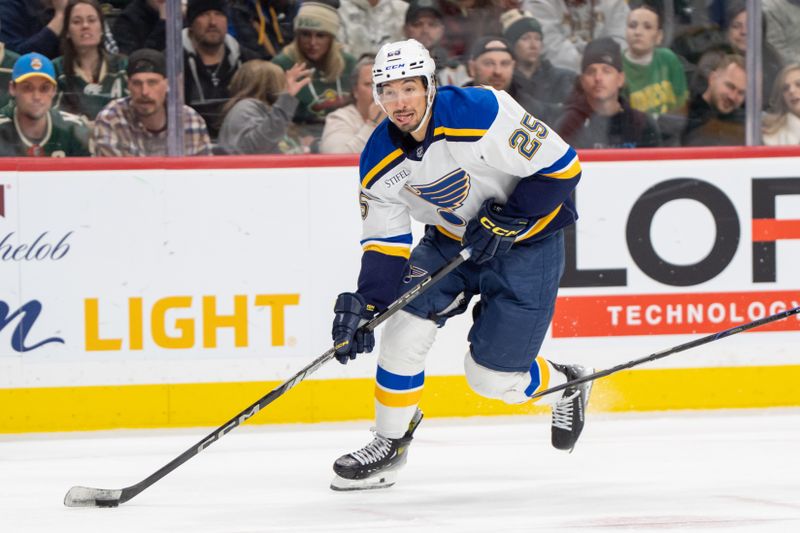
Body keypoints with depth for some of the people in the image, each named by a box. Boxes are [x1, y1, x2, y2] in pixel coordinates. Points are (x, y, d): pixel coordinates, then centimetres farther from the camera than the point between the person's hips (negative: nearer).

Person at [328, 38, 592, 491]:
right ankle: (389, 445, 2)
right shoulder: (380, 162, -11)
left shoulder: (483, 113, -29)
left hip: (527, 241, -5)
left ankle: (566, 387, 28)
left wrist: (505, 221, -25)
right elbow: (385, 244, -6)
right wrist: (363, 305, -20)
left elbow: (560, 167, -23)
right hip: (452, 239, 5)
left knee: (492, 376, -5)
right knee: (406, 325, -15)